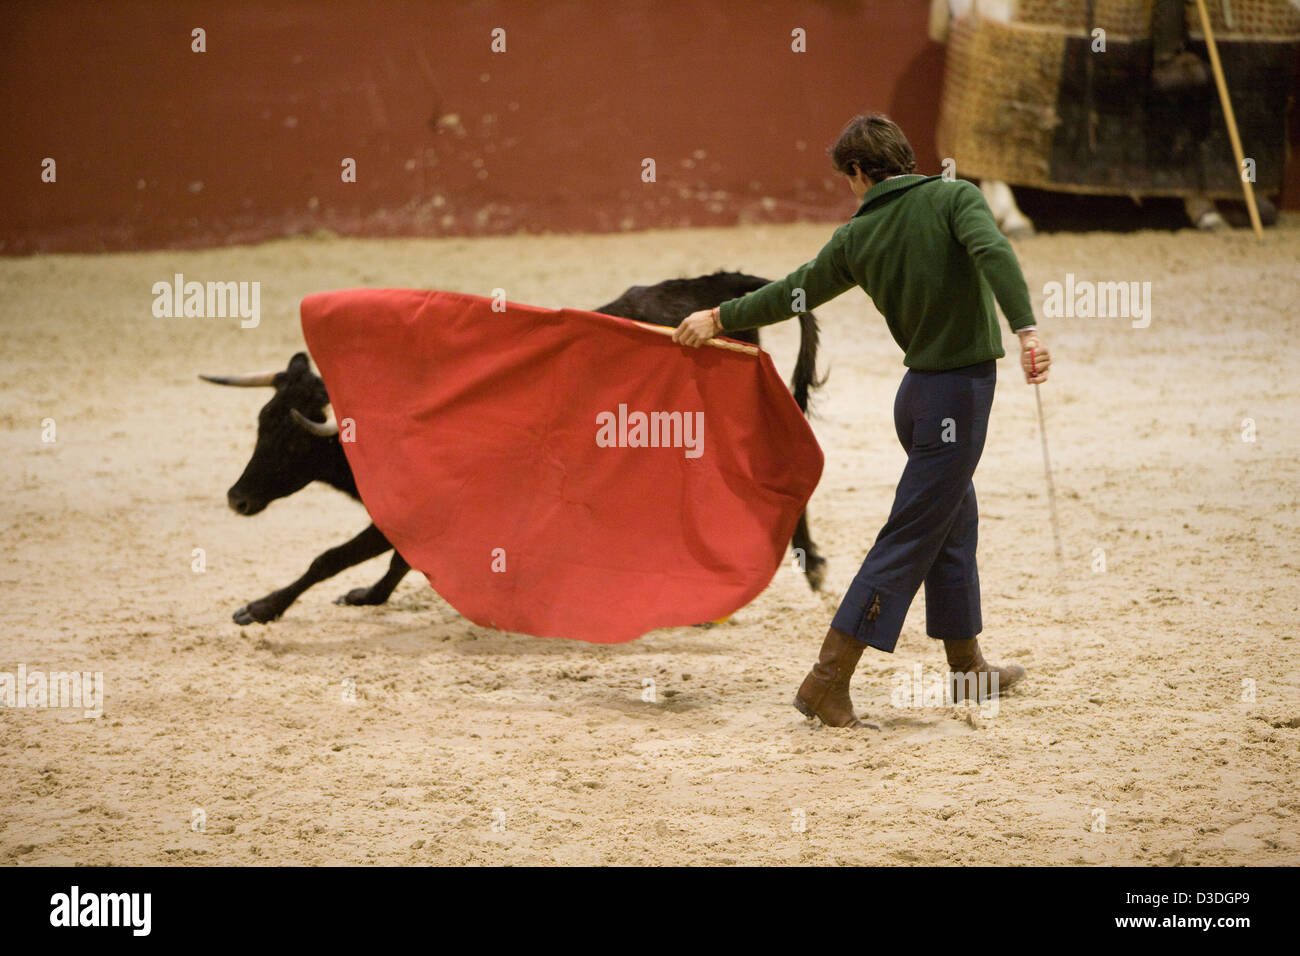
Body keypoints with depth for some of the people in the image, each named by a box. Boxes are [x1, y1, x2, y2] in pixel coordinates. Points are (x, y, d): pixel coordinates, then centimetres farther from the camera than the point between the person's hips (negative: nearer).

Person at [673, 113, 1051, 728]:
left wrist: (718, 319, 29)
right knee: (908, 539, -4)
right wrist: (1026, 330, -35)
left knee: (956, 521, 22)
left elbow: (792, 294, 14)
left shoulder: (857, 238, 3)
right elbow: (993, 252, -27)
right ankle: (827, 682, -7)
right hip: (961, 390, -6)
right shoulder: (953, 198, -9)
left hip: (920, 390, 6)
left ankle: (967, 665, 33)